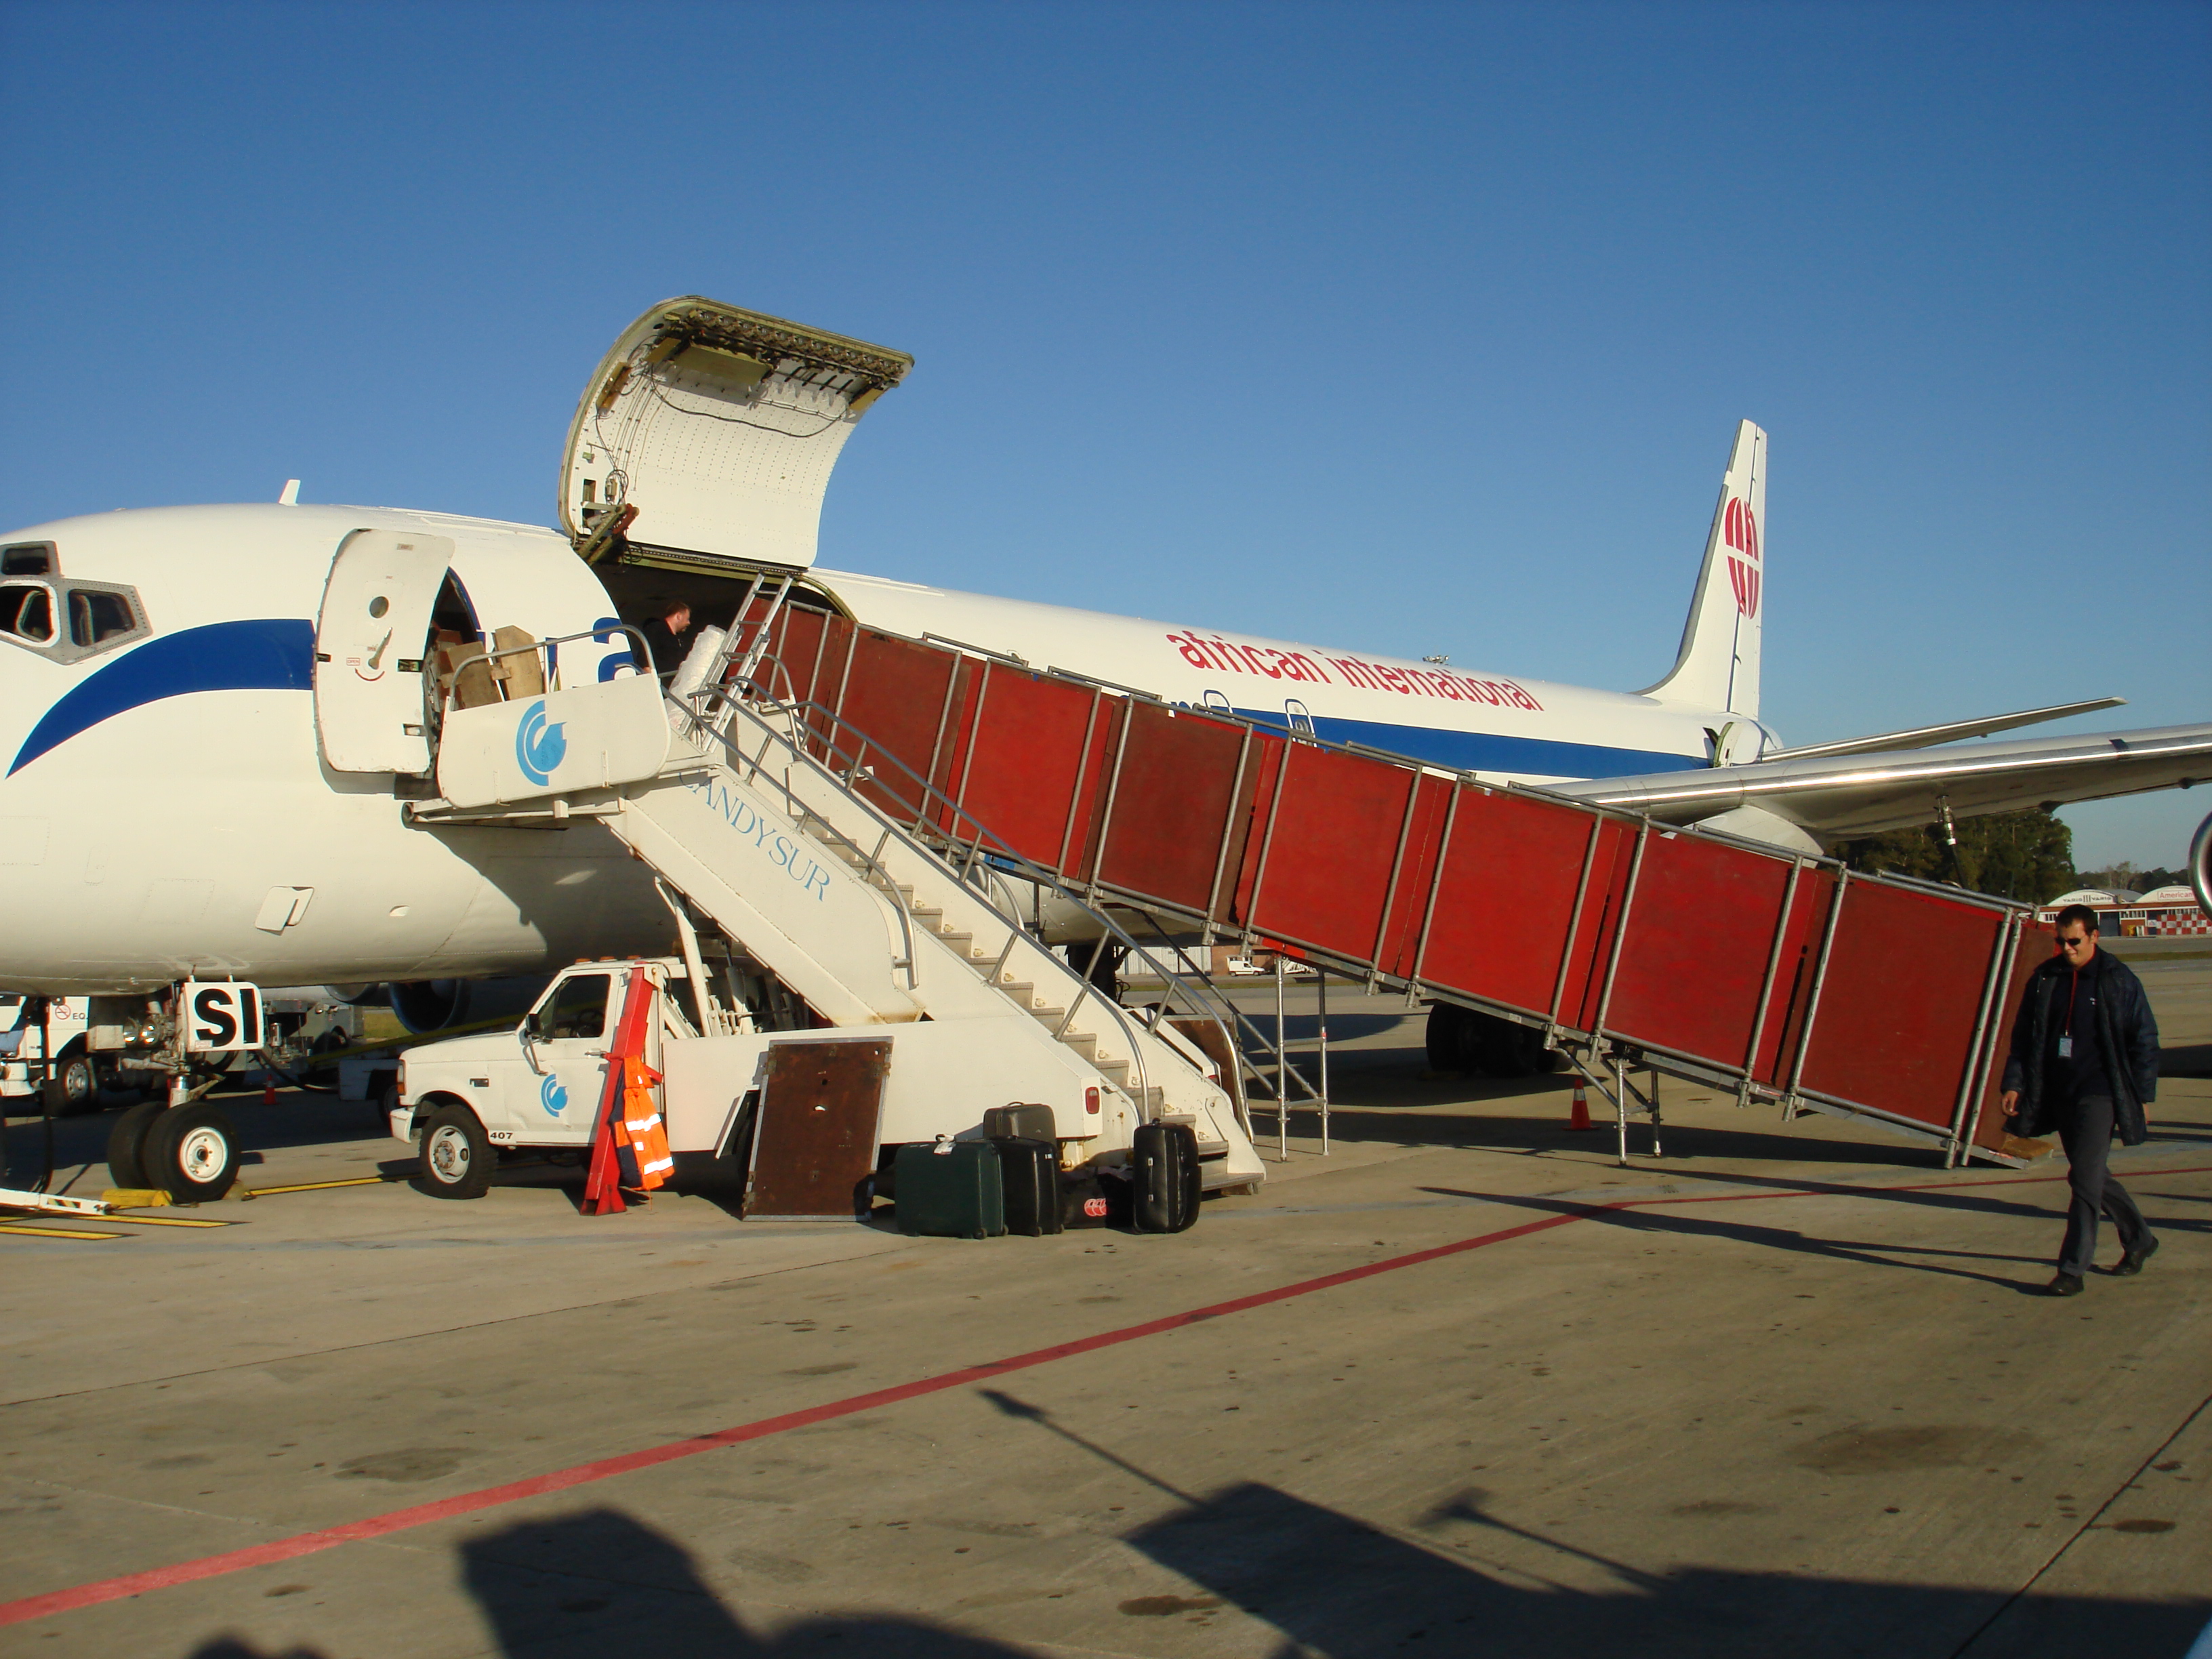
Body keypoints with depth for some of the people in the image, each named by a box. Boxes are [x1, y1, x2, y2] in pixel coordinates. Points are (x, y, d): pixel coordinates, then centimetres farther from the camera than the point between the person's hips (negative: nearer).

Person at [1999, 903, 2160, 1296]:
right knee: (2090, 1177, 15)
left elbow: (2145, 1040, 1)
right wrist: (2014, 1083, 1)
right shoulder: (2044, 979, 7)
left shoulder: (2118, 980, -4)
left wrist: (2144, 1096, -1)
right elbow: (2023, 1036, 12)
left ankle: (2073, 1269, -9)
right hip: (2059, 1094, 5)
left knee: (2085, 1177, -12)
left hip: (2099, 1093, -5)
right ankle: (2139, 1239, 36)